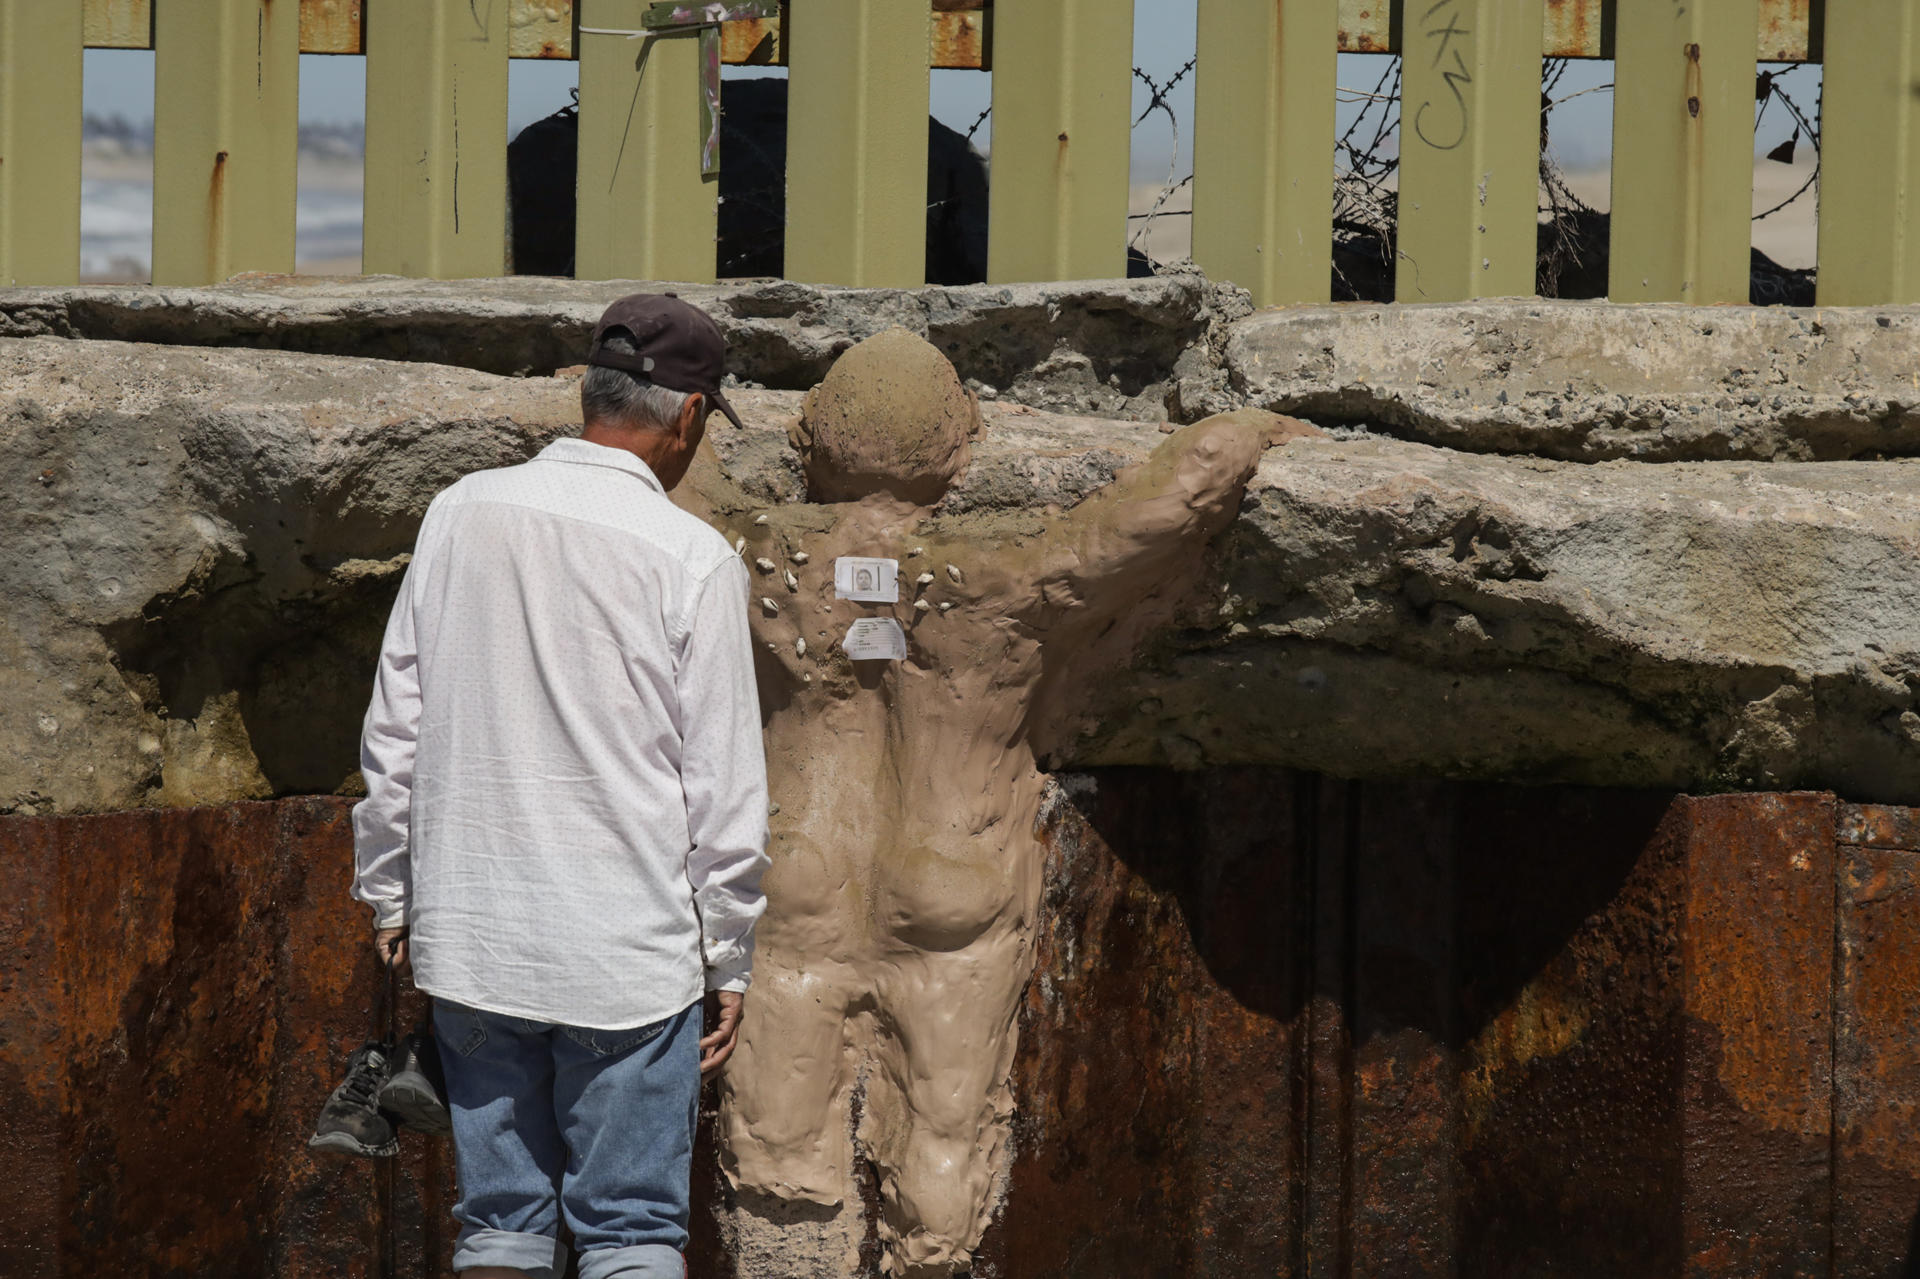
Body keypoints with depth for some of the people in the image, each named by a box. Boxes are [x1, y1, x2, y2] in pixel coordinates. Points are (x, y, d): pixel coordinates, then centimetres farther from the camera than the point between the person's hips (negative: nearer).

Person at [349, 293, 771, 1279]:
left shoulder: (461, 514, 2)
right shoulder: (692, 558, -9)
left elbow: (394, 733, 8)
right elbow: (724, 789, -6)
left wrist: (389, 893, 18)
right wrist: (729, 961, 4)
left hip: (469, 939, 4)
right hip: (629, 955, -4)